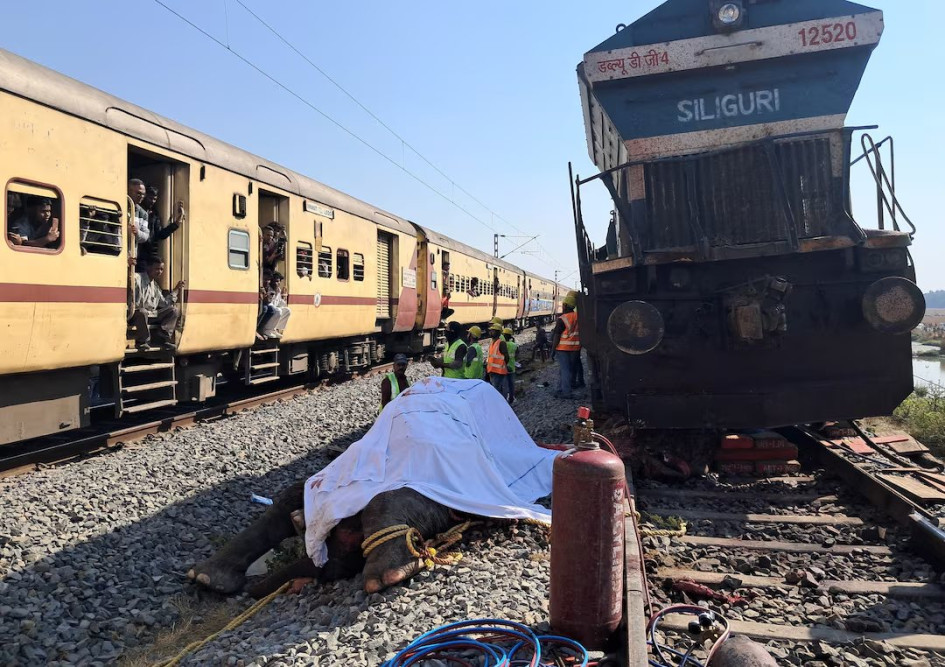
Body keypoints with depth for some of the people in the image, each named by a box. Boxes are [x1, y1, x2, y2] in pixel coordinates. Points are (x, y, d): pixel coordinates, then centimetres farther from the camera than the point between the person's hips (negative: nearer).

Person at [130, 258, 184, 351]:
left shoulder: (156, 286, 18)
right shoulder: (137, 278, -7)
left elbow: (164, 303, 19)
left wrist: (176, 289, 17)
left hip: (152, 314, 8)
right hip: (137, 313, -8)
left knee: (174, 309, 1)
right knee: (142, 312, -41)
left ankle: (164, 339, -11)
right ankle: (142, 342, -19)